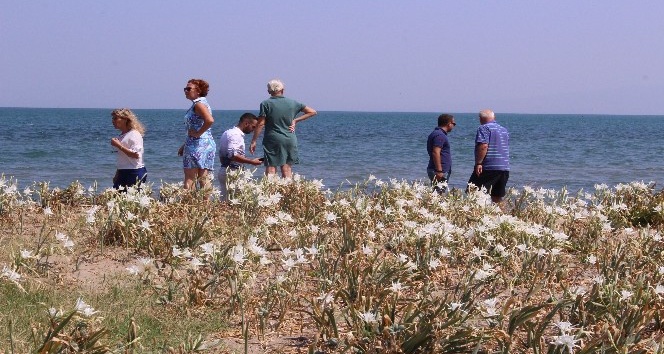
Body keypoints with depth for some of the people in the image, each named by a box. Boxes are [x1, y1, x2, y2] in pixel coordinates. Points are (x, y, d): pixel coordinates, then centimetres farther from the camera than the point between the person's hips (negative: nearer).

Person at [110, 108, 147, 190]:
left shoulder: (134, 135, -10)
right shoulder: (122, 135, 17)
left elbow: (135, 155, -23)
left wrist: (119, 146, -19)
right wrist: (116, 175, 22)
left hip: (135, 173, -9)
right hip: (123, 173, 9)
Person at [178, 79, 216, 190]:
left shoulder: (199, 104, -12)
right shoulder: (196, 104, 19)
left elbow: (210, 120, -31)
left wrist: (198, 133, -20)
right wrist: (184, 145, 24)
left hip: (199, 144, -10)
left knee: (190, 179, -9)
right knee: (203, 178, 7)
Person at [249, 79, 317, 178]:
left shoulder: (266, 104, -3)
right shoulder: (293, 103, 7)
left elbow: (260, 124, -7)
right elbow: (312, 112, 10)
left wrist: (253, 141, -3)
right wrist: (295, 120, 9)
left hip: (272, 140, -3)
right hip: (290, 140, 3)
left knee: (271, 168, -3)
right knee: (287, 168, 9)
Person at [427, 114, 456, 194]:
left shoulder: (437, 133, 19)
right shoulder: (440, 135, -14)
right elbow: (435, 153, -23)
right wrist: (439, 171, -25)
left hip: (441, 172, 11)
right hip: (440, 172, -11)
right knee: (440, 194, -14)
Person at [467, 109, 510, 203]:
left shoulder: (484, 128, -6)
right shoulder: (504, 130, 19)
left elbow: (483, 146, -19)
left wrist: (478, 163, -20)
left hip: (489, 168, -8)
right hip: (505, 168, 8)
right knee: (498, 198, 11)